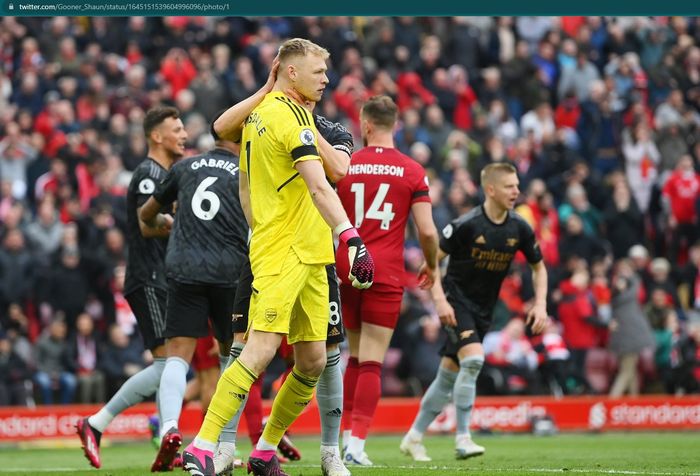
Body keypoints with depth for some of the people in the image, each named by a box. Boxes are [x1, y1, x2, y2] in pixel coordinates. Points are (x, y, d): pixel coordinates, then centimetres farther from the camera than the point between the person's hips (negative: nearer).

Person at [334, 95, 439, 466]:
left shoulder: (343, 165, 2)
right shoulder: (412, 171, -2)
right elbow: (427, 230, -6)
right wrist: (431, 267, 12)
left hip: (346, 269, 2)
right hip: (386, 275, -2)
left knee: (355, 356, 18)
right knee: (371, 362, -2)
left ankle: (346, 433, 19)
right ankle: (357, 442, -9)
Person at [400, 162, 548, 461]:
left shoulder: (519, 229, -3)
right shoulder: (467, 225, -17)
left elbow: (538, 268, 12)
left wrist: (540, 305, -2)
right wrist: (439, 300, -21)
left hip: (483, 310, 6)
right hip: (457, 300, -6)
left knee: (449, 374, 9)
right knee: (473, 358, -25)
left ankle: (413, 438, 21)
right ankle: (463, 438, -19)